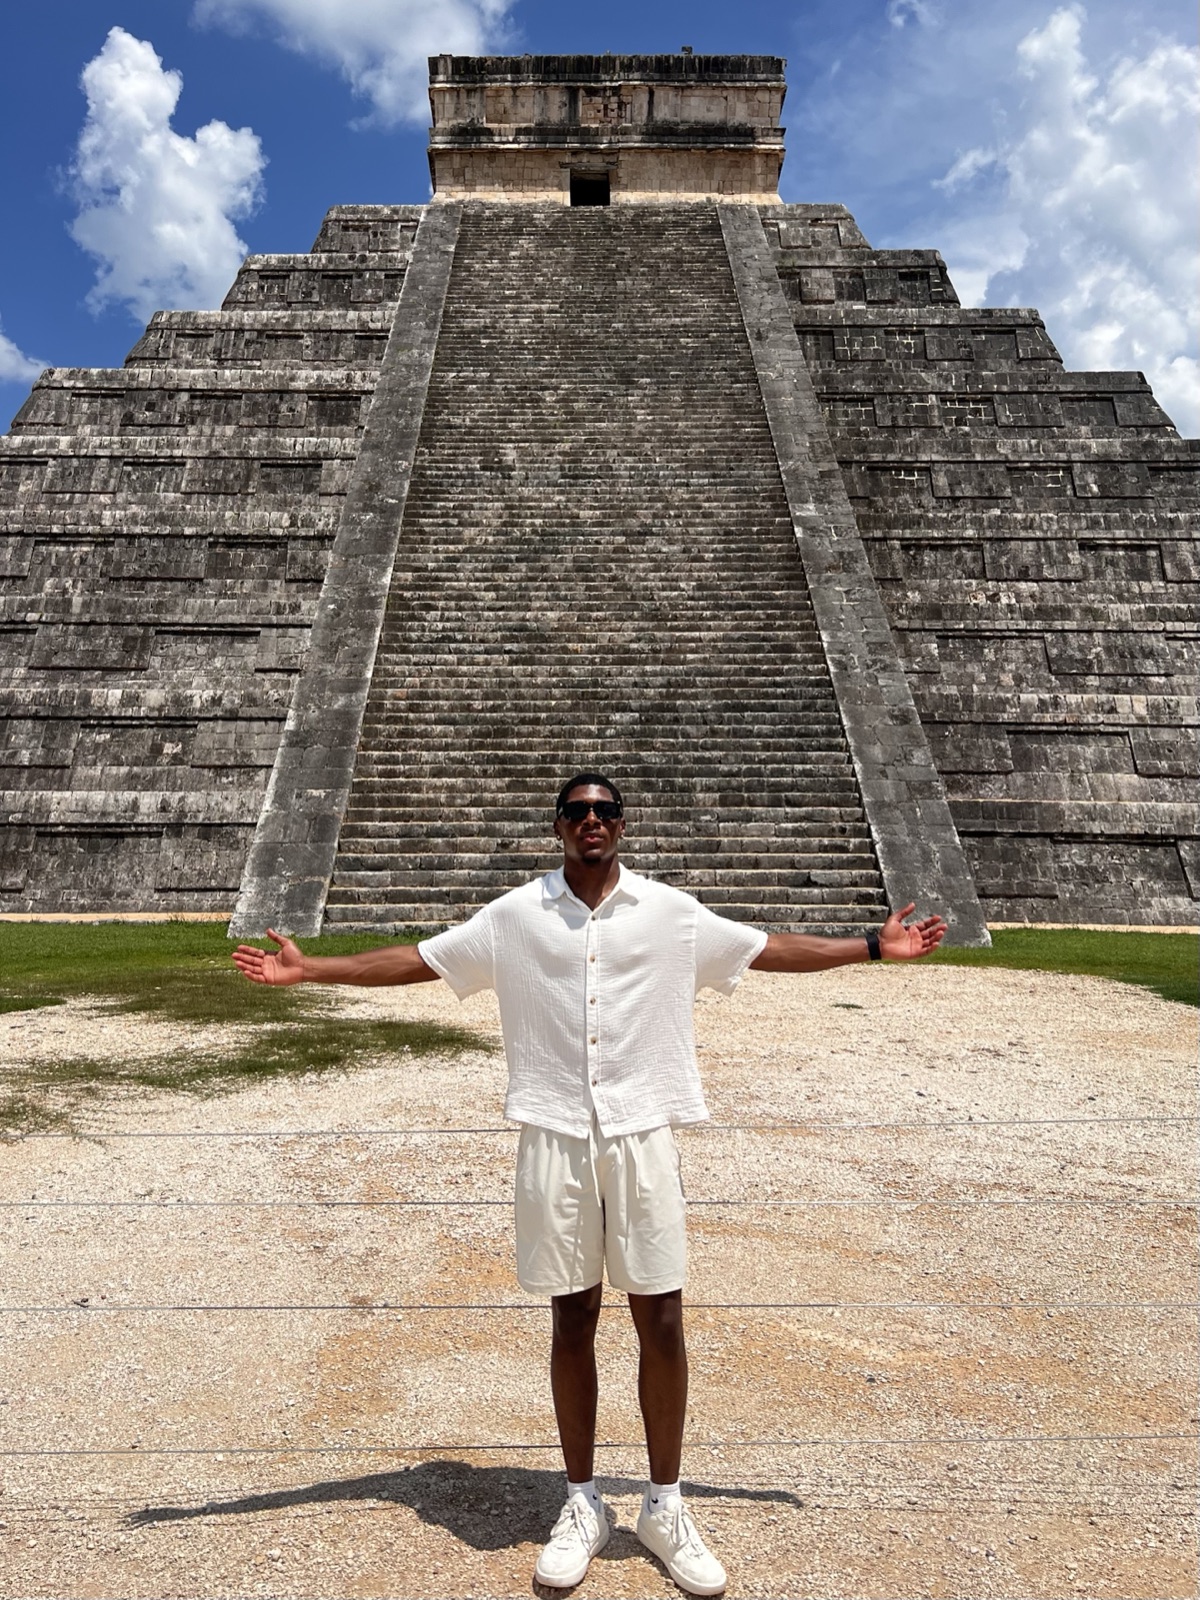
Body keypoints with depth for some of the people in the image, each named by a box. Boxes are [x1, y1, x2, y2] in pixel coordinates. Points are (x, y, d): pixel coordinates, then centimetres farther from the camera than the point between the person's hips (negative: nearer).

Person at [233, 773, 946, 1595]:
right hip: (556, 1141, 0)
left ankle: (665, 1506, 27)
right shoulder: (516, 915, 1)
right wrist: (308, 969, 2)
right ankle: (583, 1505, 30)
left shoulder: (672, 912, 1)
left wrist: (875, 946, 5)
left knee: (662, 1321, 6)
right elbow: (416, 959, 5)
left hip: (644, 1136, 0)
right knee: (573, 1320, 11)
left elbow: (771, 949, 8)